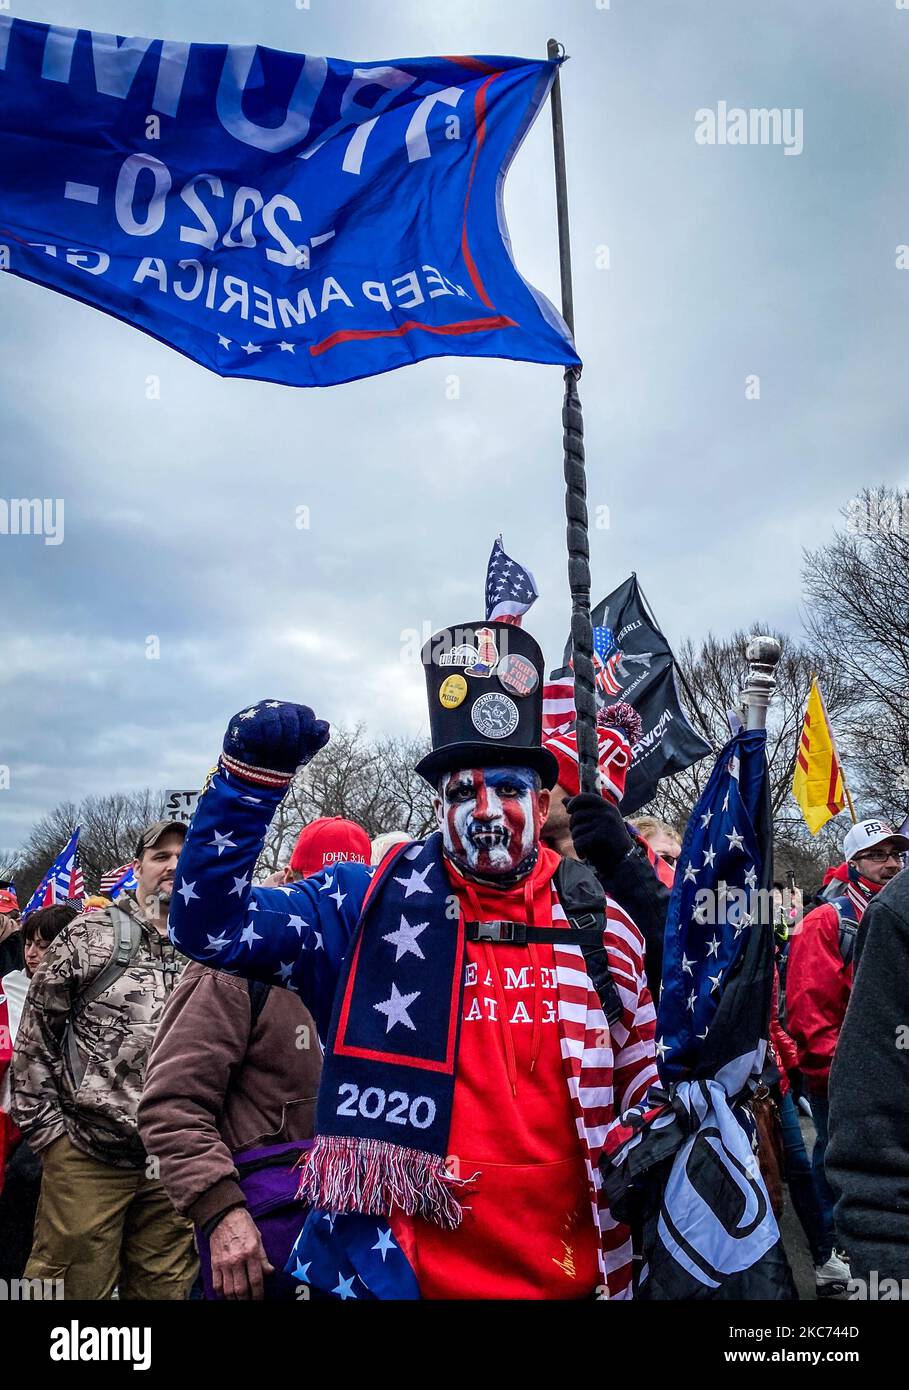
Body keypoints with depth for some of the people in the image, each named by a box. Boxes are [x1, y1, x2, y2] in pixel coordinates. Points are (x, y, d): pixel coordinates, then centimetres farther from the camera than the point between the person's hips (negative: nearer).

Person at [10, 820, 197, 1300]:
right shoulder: (89, 937, -2)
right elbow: (34, 1038, 0)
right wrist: (48, 1129, -3)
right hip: (87, 1156, -3)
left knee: (166, 1286, 13)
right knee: (76, 1284, 5)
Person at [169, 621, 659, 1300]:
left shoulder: (599, 925, -1)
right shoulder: (372, 906, -6)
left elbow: (641, 1089, 9)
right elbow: (211, 923, -13)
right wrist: (251, 774, -24)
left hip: (566, 1276, 2)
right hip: (387, 1270, -1)